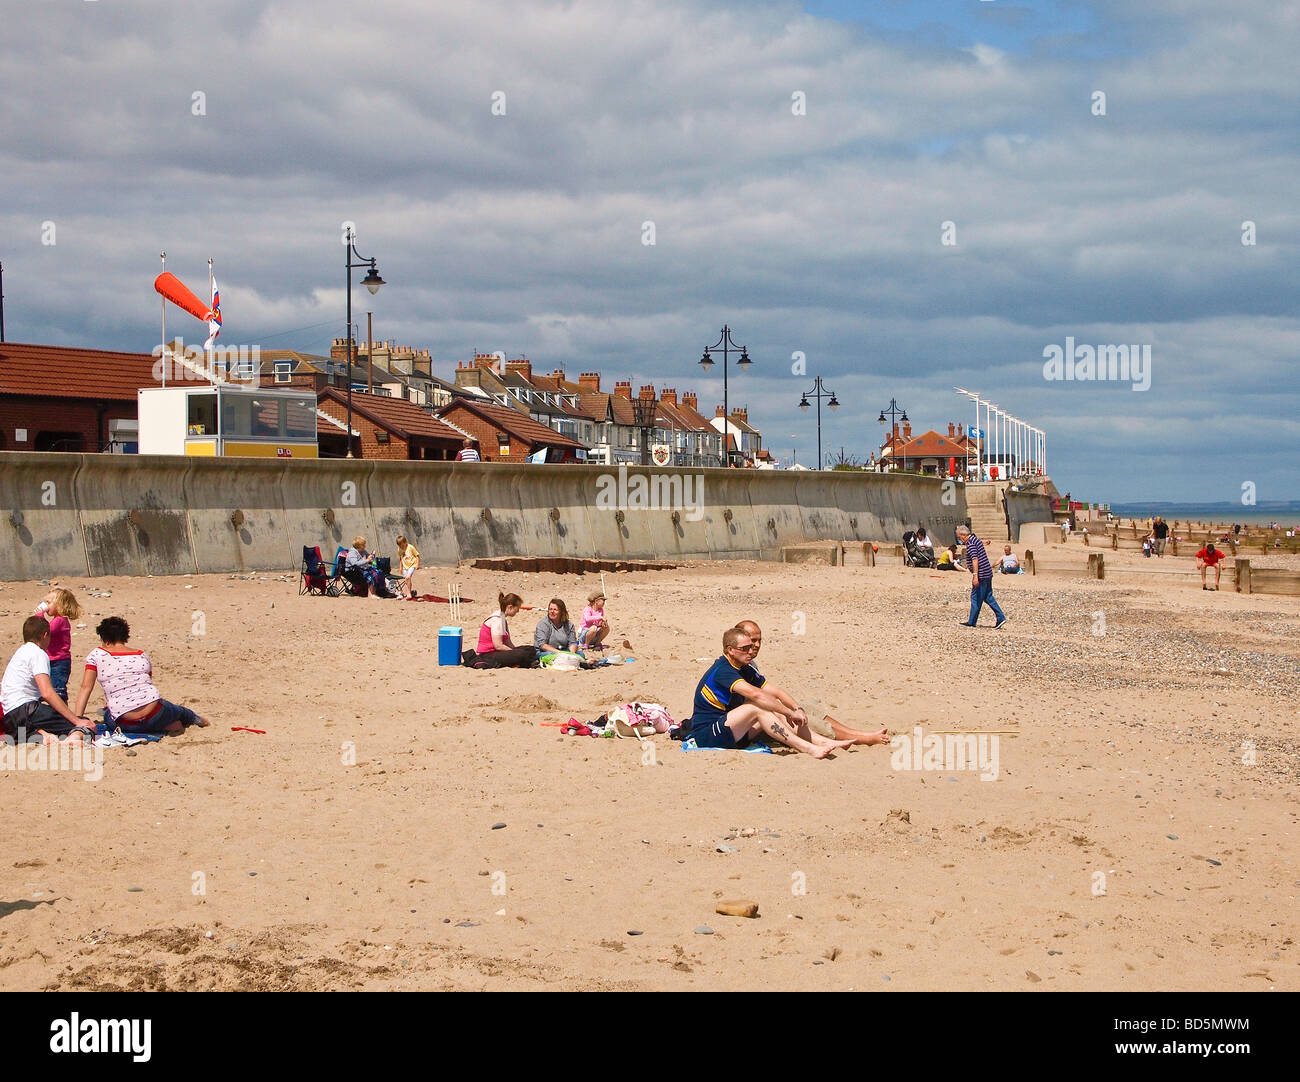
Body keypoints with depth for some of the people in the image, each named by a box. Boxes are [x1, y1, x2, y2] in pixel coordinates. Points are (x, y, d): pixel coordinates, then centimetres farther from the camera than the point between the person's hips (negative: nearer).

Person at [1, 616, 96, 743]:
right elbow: (47, 693, -17)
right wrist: (76, 720, -18)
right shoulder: (38, 654, -5)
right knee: (87, 726, -14)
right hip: (25, 710, -9)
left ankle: (39, 733, -7)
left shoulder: (20, 652, 24)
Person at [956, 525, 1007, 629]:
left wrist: (975, 576, -28)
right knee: (988, 597, 13)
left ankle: (972, 622, 6)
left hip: (981, 575, -10)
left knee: (975, 598, -1)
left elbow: (975, 559, -24)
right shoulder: (976, 540, 17)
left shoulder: (970, 543, -15)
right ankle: (1001, 617, 8)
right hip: (988, 573, 10)